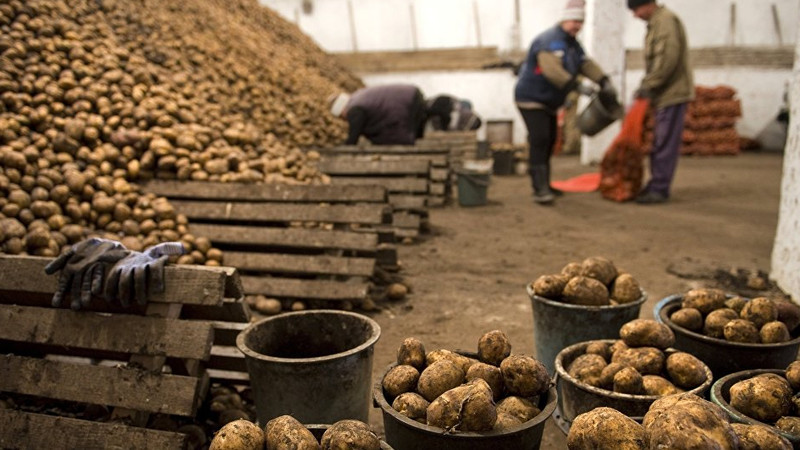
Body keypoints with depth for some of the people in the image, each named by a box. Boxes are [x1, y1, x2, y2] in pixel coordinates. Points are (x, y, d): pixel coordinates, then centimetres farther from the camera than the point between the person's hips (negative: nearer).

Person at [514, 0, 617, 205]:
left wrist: (605, 82, -13)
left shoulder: (573, 45, 11)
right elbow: (552, 69, -34)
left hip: (549, 102, 10)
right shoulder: (550, 41, -21)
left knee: (548, 142, 13)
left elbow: (587, 64, 4)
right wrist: (578, 87, -35)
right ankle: (540, 189, -19)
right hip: (531, 98, -10)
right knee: (539, 140, -18)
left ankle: (544, 185, 23)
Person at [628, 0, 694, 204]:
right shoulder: (655, 22, 19)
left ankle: (659, 189, -5)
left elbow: (668, 57, -21)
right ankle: (657, 185, 17)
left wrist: (649, 85, -17)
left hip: (672, 92, -10)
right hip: (664, 94, 10)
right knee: (658, 143, 11)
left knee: (665, 143, -8)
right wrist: (646, 86, 11)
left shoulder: (665, 20, -11)